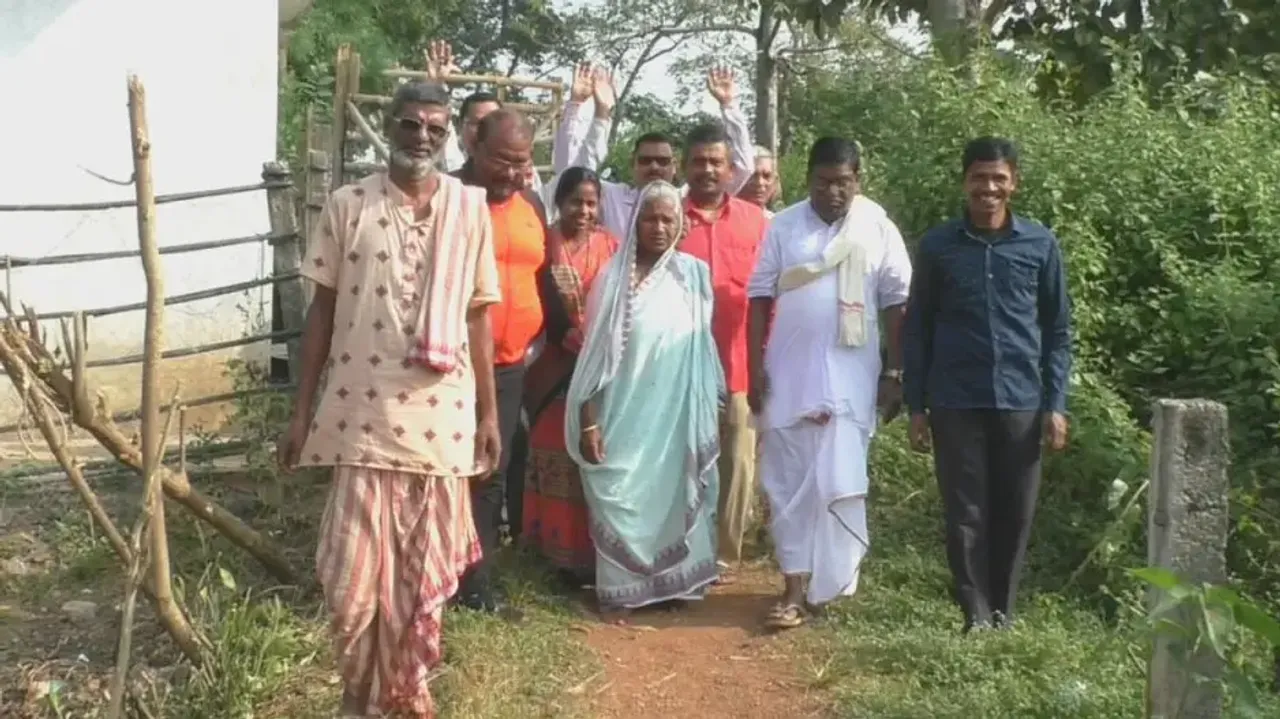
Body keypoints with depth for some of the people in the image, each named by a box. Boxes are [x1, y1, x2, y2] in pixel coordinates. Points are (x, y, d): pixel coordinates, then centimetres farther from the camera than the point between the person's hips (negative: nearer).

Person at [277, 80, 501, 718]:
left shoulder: (470, 208, 4)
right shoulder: (348, 205, 0)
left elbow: (478, 316, 7)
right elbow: (322, 309, 3)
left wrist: (488, 412, 6)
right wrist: (302, 410, 1)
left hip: (441, 415, 1)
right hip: (363, 414, -1)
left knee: (424, 568, 11)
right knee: (356, 570, 1)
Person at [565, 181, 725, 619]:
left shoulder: (694, 275, 2)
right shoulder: (614, 278, -4)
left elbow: (704, 348, 7)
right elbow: (596, 354, -4)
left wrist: (706, 414, 5)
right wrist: (588, 422, -8)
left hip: (676, 415, 2)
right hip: (624, 415, -2)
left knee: (674, 497, 11)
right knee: (620, 499, 1)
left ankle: (672, 583, 25)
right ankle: (620, 591, 13)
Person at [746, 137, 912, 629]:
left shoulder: (878, 229, 0)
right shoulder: (784, 227, 2)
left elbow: (896, 302, 2)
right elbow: (760, 297, 3)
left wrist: (895, 373, -1)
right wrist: (756, 366, -2)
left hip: (850, 375, -1)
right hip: (788, 372, 1)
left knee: (838, 482, 2)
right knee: (789, 481, 3)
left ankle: (831, 580, 17)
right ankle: (797, 586, 9)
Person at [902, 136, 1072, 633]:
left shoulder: (1041, 245, 3)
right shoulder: (937, 246, 1)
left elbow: (1058, 330, 7)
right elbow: (918, 329, 5)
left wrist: (1056, 404, -1)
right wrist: (916, 406, 1)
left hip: (1021, 401, 1)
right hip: (955, 402, -1)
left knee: (1014, 513, 7)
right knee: (965, 513, 3)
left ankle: (1004, 615, 22)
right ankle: (977, 616, 13)